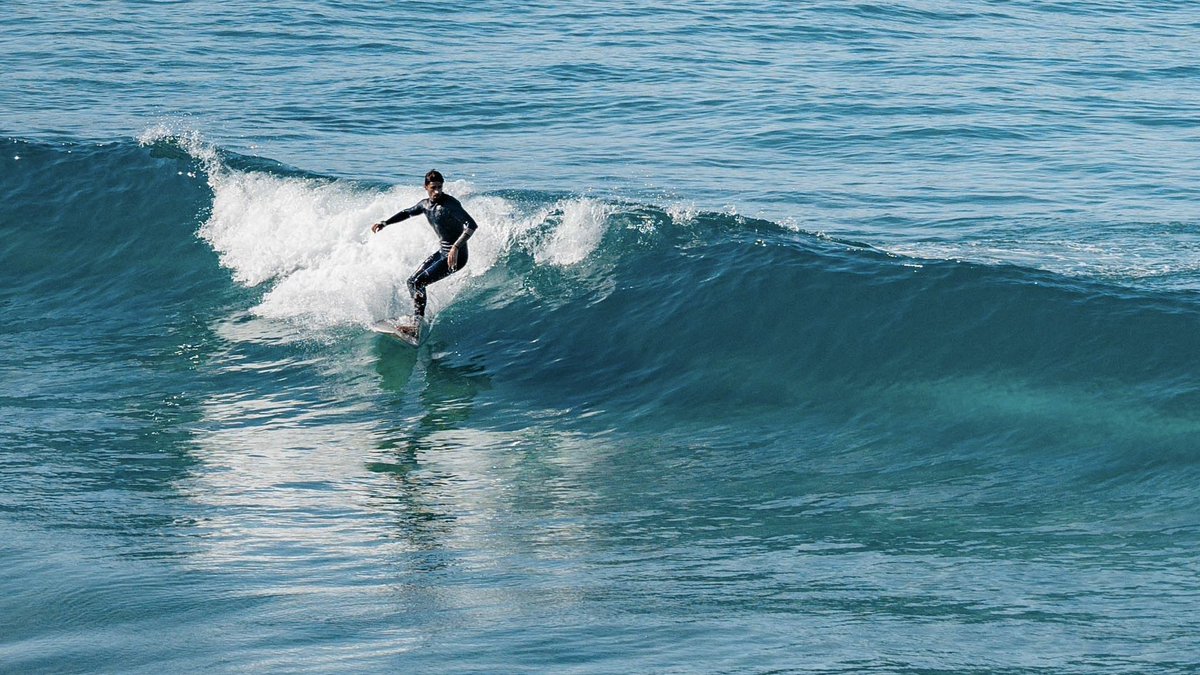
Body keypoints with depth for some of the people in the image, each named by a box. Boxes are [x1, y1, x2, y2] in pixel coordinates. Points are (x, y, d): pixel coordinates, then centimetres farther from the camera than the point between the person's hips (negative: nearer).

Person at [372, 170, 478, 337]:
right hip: (442, 252, 9)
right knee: (412, 281, 13)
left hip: (456, 255, -9)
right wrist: (385, 223, 22)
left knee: (419, 283, -18)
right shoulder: (426, 204, 5)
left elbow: (472, 225, -29)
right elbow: (407, 213, 27)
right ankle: (417, 318, 16)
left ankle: (417, 327, -17)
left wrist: (456, 247, -38)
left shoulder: (450, 204, -20)